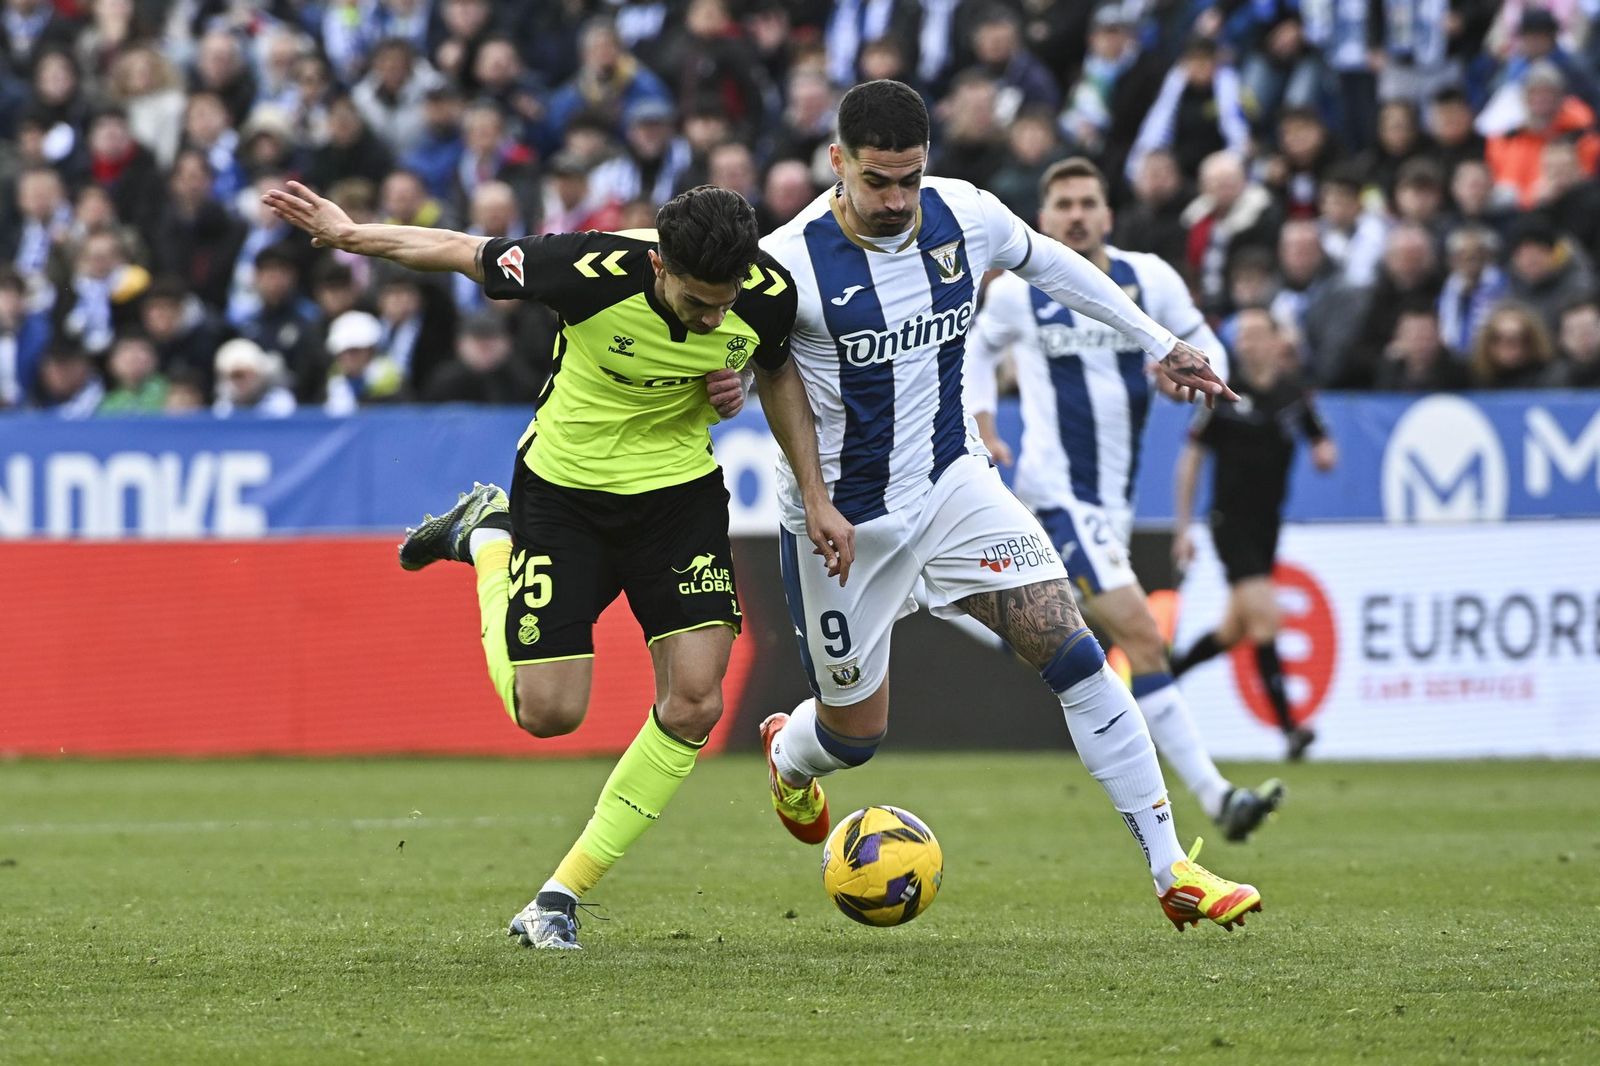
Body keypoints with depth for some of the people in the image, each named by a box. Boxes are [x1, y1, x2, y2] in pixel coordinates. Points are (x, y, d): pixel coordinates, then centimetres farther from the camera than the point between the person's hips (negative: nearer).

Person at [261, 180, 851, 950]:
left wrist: (816, 498, 2)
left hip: (681, 491, 3)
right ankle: (488, 540, 28)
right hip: (564, 489, -3)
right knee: (547, 712, -1)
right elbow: (468, 254, -13)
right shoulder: (593, 271, -31)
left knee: (694, 703, -12)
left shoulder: (768, 295, -19)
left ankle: (565, 893, 4)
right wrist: (348, 234, -5)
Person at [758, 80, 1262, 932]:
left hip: (951, 480, 3)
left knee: (1073, 654, -14)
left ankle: (1171, 872, -11)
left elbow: (1043, 261, 14)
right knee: (854, 734, 10)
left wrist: (1158, 344, 18)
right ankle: (786, 756, 51)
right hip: (841, 518, -3)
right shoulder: (789, 262, -23)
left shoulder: (965, 216, -8)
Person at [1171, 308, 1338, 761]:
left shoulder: (1293, 392, 3)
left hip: (1268, 523, 5)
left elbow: (1321, 441, 15)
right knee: (1265, 617, -17)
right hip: (1230, 521, -5)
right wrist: (1183, 528, -4)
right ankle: (1288, 727, -16)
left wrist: (1326, 452, -10)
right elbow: (1190, 459, -2)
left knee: (1233, 631, 11)